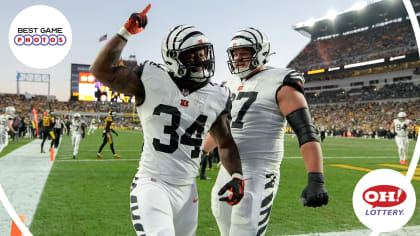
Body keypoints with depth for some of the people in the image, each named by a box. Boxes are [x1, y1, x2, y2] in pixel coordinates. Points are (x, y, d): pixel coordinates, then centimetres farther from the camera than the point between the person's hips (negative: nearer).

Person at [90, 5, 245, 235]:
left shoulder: (215, 97, 3)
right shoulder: (153, 82, -9)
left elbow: (226, 143, 14)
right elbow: (101, 71, -15)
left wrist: (236, 176, 1)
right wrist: (125, 32, -15)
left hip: (187, 190, 6)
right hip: (152, 184, -5)